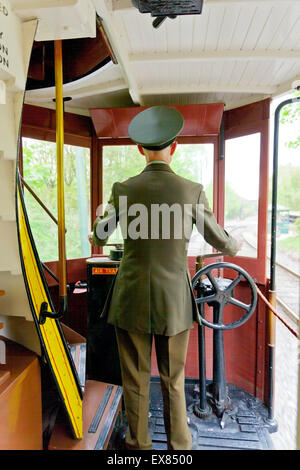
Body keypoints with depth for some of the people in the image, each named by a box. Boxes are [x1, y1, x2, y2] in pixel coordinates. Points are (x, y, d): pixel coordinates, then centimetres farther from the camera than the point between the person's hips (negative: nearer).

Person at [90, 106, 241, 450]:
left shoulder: (123, 190, -7)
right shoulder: (192, 191, -8)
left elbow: (99, 237, 9)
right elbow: (222, 243, 2)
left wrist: (94, 237, 34)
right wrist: (235, 245, 27)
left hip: (131, 301, 0)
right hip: (174, 302, 0)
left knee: (135, 381, 18)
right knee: (173, 381, 20)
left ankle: (138, 443, 39)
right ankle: (179, 444, 40)